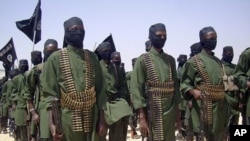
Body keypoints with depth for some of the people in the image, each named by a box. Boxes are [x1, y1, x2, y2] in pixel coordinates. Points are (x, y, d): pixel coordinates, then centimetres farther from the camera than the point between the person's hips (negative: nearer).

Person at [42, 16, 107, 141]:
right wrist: (52, 123, -13)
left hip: (92, 118, 3)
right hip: (68, 119, -3)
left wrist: (102, 119, 3)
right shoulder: (56, 58, 0)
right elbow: (50, 93, -4)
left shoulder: (92, 57, 10)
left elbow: (100, 90, 9)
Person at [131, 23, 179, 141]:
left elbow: (175, 85, 14)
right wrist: (142, 118, -16)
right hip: (153, 112, -5)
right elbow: (136, 89, -11)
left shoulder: (170, 60, 10)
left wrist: (177, 111, 9)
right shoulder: (143, 60, -6)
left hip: (170, 111, 5)